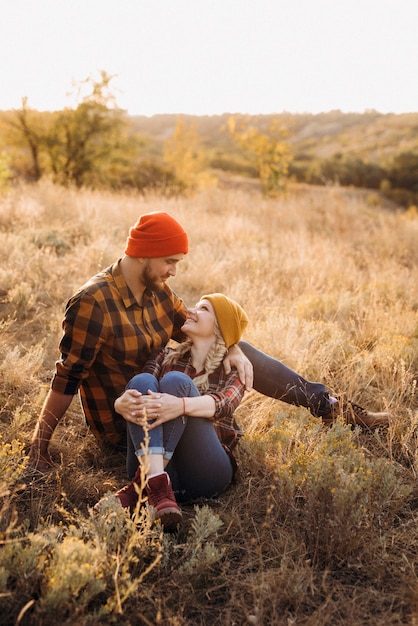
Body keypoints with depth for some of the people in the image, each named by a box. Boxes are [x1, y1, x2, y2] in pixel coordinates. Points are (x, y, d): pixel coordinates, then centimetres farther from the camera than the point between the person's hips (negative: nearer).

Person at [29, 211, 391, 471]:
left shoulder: (156, 289, -1)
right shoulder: (93, 302, -25)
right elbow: (67, 377, -24)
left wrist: (233, 350, -17)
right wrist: (39, 447, -23)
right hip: (121, 427, -7)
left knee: (242, 354, 3)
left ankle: (328, 406, 6)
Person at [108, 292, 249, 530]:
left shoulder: (233, 369, 12)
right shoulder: (166, 357, 21)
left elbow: (223, 404, -12)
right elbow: (132, 394, 3)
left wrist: (181, 406, -34)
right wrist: (122, 404, -23)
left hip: (206, 472, -2)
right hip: (151, 463, 3)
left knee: (176, 381, -21)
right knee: (142, 381, -20)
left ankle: (140, 485, -30)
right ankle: (157, 484, -38)